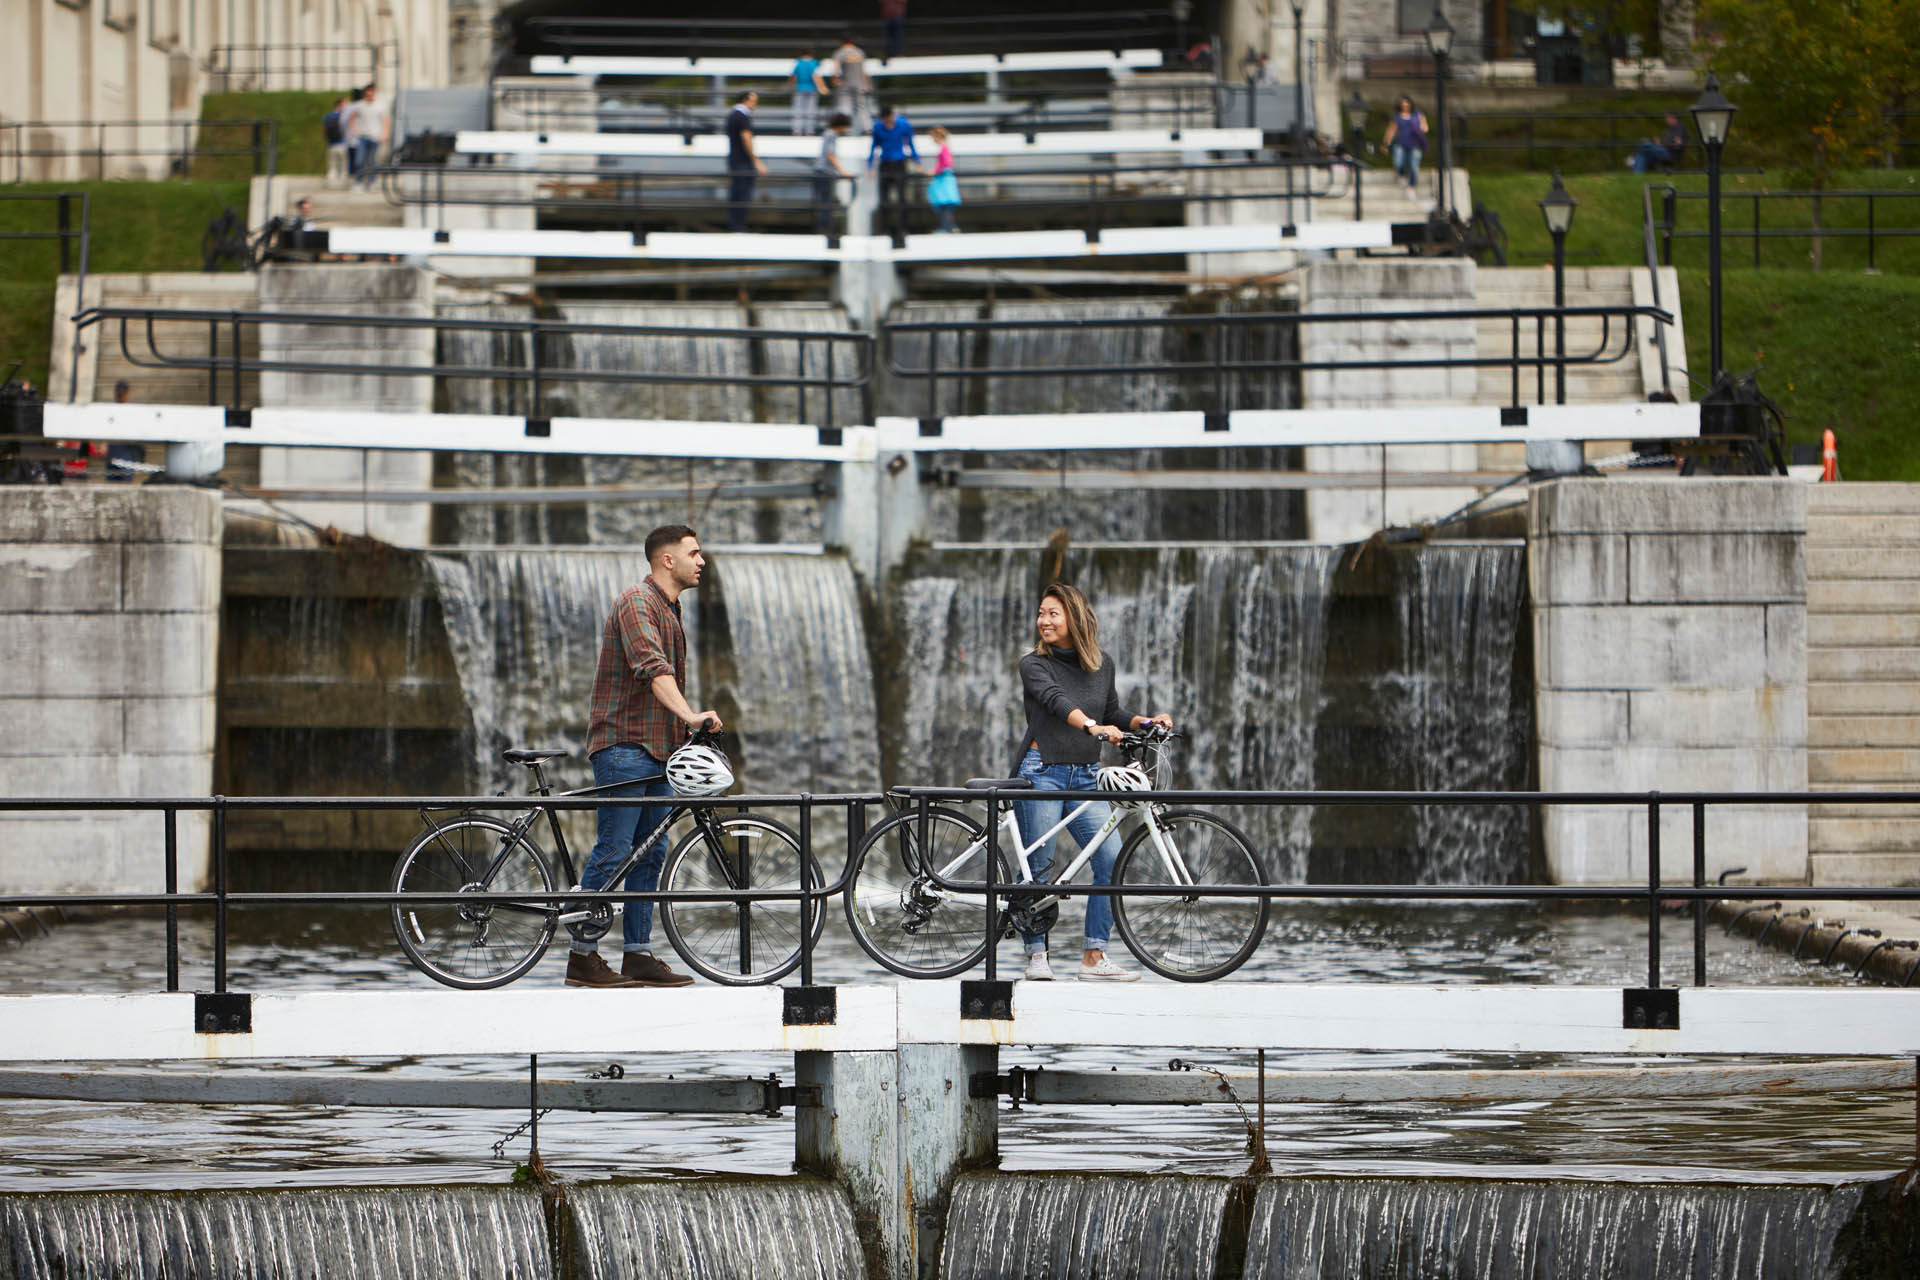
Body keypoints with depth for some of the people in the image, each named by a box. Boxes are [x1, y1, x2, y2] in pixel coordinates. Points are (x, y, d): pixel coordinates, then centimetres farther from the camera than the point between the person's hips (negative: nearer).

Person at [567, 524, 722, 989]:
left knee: (650, 854, 8)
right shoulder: (637, 603, -12)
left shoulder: (669, 611, 20)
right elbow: (652, 668, -28)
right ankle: (582, 958, -6)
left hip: (655, 750, 10)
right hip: (624, 745, -10)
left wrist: (690, 735, 24)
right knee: (612, 851, -9)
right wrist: (689, 714, -40)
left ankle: (637, 955, 11)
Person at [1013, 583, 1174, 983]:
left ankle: (1094, 957, -5)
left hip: (1084, 778, 4)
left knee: (1112, 861, -8)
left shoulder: (1102, 665, 11)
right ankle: (1036, 955, 8)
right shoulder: (1034, 665, -3)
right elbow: (1057, 701, -22)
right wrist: (1092, 726, -39)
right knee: (1037, 865, -3)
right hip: (1042, 773, -4)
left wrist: (1148, 721, 6)